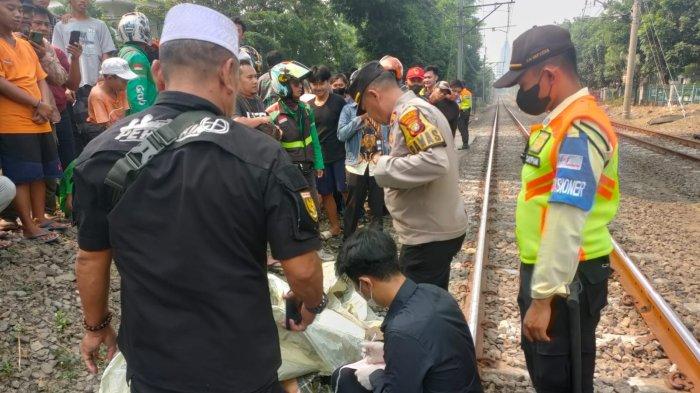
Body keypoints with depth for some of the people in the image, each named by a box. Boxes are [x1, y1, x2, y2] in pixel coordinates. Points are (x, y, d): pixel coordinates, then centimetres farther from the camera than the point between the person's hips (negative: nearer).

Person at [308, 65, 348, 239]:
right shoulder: (308, 106, 7)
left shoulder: (338, 101, -6)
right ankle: (335, 227, 23)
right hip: (319, 156, 5)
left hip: (340, 154, -5)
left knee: (345, 190, -1)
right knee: (326, 193, 10)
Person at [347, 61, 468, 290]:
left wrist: (383, 166, -19)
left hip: (429, 235, -10)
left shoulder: (410, 112, -18)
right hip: (439, 229, 10)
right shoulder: (418, 110, 13)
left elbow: (435, 161, -32)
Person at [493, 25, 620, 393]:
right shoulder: (561, 119, 10)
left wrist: (543, 297, -24)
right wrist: (535, 284, 18)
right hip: (541, 267, 9)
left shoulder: (581, 128, -22)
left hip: (566, 278, -9)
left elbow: (568, 221, -27)